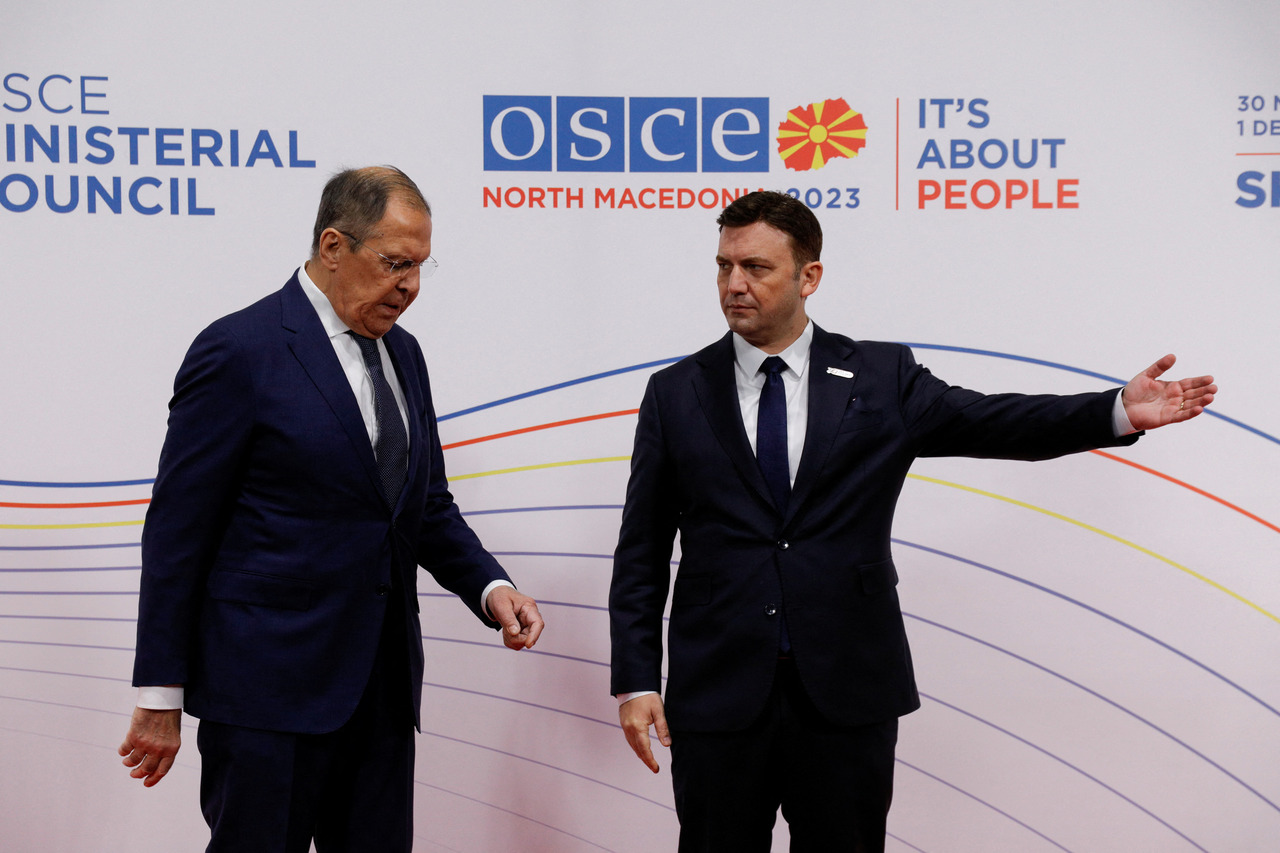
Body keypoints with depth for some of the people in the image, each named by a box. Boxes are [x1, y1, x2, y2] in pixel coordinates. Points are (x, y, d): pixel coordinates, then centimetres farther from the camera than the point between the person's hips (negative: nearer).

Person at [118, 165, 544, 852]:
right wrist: (160, 697, -9)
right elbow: (177, 530, -9)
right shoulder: (240, 351, -10)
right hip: (269, 688, -7)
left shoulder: (403, 354, 12)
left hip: (380, 685, 7)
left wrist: (490, 587, 0)